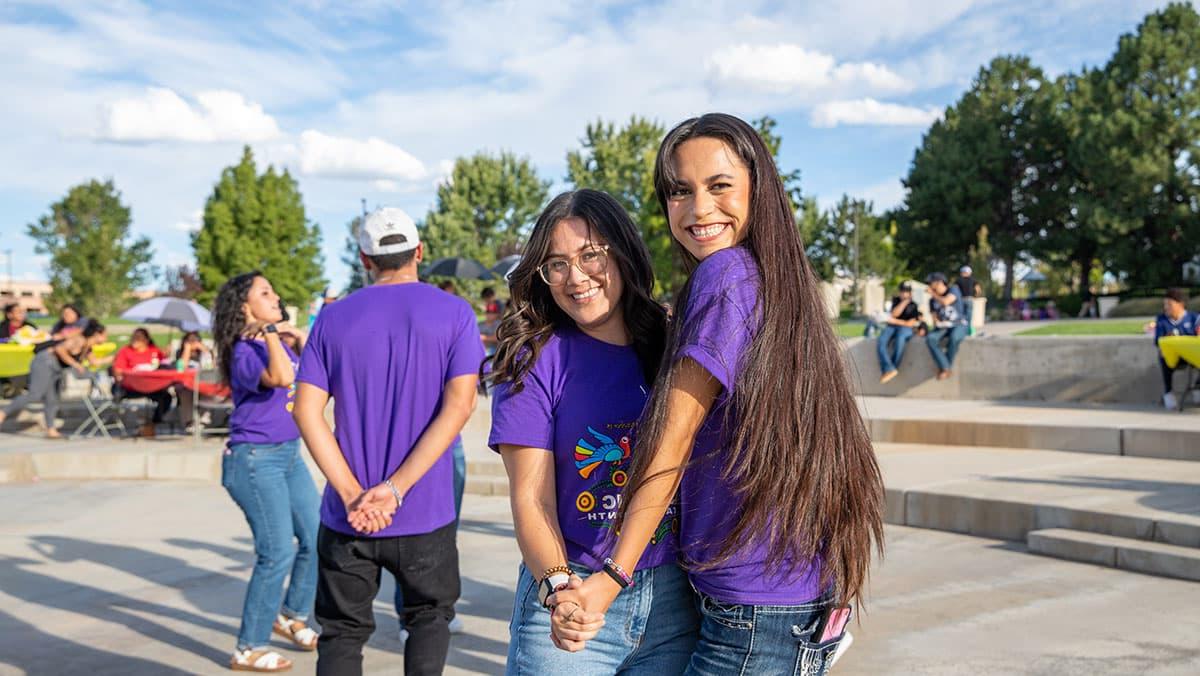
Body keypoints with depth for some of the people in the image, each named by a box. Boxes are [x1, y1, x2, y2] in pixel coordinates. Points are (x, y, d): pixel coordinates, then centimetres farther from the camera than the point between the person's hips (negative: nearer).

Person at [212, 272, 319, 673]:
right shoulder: (245, 353, -16)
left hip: (289, 455, 9)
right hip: (255, 459, -8)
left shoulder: (277, 343, 10)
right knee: (278, 553, -7)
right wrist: (271, 334, -26)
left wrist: (301, 339, 15)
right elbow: (281, 378, -36)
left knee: (316, 538, 12)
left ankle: (292, 616, 34)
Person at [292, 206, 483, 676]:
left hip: (347, 516, 1)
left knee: (342, 632, 13)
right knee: (430, 615, 21)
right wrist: (395, 488, -15)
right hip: (425, 514, -1)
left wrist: (353, 494, -11)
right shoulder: (453, 313, -2)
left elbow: (307, 411, -5)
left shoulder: (334, 319, 3)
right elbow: (459, 405, -13)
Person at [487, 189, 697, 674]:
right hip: (575, 601, -3)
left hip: (673, 599, 3)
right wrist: (557, 583, -27)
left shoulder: (668, 348, 3)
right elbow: (532, 498, -11)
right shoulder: (536, 361, -6)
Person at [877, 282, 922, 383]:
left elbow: (910, 323, -5)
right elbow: (894, 313, -6)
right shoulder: (896, 300, 11)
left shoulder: (914, 306, 3)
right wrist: (905, 301, -12)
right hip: (891, 326, 3)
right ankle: (890, 369, -40)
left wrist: (895, 321, -8)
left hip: (905, 328, -3)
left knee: (899, 340, -39)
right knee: (880, 344, -29)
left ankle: (888, 370, -29)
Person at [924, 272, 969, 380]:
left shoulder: (953, 290, -6)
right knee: (930, 338, -29)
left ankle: (944, 368, -22)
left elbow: (945, 302, -25)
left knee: (954, 337, -40)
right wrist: (937, 323, -9)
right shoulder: (932, 300, 8)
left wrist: (933, 294, -10)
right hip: (942, 327, 4)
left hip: (959, 325, -4)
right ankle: (945, 368, -30)